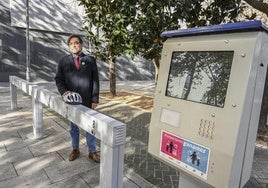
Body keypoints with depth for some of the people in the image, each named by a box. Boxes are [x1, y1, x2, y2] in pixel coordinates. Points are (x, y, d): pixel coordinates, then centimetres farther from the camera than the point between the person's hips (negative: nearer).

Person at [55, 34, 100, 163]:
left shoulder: (90, 60, 2)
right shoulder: (63, 61, 6)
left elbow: (95, 81, -1)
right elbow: (58, 79, 4)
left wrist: (95, 99, -6)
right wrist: (63, 91, -16)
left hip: (87, 100, -1)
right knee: (73, 127, 14)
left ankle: (92, 151, 22)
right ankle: (75, 149, 32)